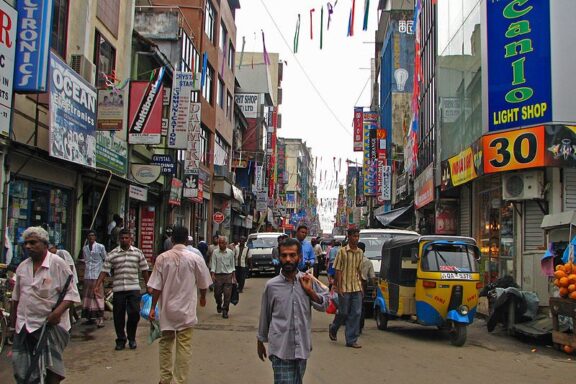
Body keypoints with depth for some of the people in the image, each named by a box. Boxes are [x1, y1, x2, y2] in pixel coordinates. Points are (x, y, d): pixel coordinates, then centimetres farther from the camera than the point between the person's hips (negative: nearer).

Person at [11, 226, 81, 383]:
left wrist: (58, 311, -24)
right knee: (23, 368, 8)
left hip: (50, 324, -5)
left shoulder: (57, 263, -9)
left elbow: (71, 293, -11)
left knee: (51, 367, -3)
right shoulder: (22, 266, 9)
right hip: (24, 325, 6)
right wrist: (13, 316, 23)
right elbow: (16, 295, 22)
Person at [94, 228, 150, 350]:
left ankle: (132, 338, 17)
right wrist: (97, 286, -10)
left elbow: (144, 270, 11)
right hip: (118, 289, 0)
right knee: (118, 316, 5)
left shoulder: (138, 252, 6)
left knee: (134, 313, -4)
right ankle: (120, 340, 20)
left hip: (134, 288, 0)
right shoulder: (113, 254, 3)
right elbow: (104, 271, 0)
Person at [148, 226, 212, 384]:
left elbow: (156, 287, -6)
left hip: (167, 308, 2)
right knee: (184, 346, 4)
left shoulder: (162, 258, -6)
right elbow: (203, 283, 2)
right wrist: (203, 297, 21)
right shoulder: (195, 258, -8)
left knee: (165, 343, 17)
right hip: (186, 309, -2)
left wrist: (153, 307, 3)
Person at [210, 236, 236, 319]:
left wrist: (234, 277, 8)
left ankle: (225, 311, 7)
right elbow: (213, 264, -1)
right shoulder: (215, 252, 1)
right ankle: (219, 305, 36)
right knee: (217, 293, 6)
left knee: (227, 294, -3)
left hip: (228, 275, 0)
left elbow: (232, 265, 10)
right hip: (218, 275, 0)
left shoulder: (230, 252, 4)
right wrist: (213, 275, -13)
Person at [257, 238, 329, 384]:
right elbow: (265, 315, 6)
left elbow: (324, 305, 6)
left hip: (302, 347, 3)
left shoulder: (308, 281, -1)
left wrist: (310, 291, -8)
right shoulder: (271, 285, -5)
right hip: (280, 349, -3)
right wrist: (261, 341, 14)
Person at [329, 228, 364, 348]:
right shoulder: (342, 251, -7)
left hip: (356, 287, 5)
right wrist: (339, 287, -12)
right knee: (343, 312, 4)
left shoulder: (360, 252, 8)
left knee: (356, 313, 1)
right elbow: (338, 270, -8)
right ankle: (333, 329, 33)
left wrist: (360, 285, 12)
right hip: (345, 287, -5)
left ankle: (351, 340, 8)